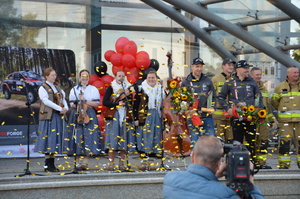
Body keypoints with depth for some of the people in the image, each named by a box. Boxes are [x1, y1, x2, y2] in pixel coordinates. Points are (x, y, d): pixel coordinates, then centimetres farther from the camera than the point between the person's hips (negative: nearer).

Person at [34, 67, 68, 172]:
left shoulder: (57, 87, 18)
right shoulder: (43, 88, -3)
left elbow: (63, 99, 15)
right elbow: (46, 101, -15)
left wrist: (65, 108, -6)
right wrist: (60, 108, -19)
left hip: (59, 116, 7)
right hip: (49, 116, -7)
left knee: (56, 138, 5)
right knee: (49, 138, -9)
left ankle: (51, 165, 9)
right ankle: (47, 165, -6)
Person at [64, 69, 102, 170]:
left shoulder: (94, 89, 11)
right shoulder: (74, 90, 12)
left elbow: (96, 103, 2)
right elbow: (72, 104, 7)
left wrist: (85, 100, -9)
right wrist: (79, 105, -12)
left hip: (89, 115, 0)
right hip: (77, 115, 0)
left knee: (88, 137, -8)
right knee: (78, 137, -6)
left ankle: (85, 162, -4)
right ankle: (78, 162, -2)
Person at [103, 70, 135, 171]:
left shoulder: (127, 88, 15)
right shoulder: (110, 88, 5)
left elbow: (132, 104, 8)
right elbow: (105, 102, -5)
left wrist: (128, 95, -7)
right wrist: (117, 104, -11)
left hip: (125, 117, 3)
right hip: (113, 117, -3)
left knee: (124, 141, 0)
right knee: (112, 141, -8)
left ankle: (121, 164, 6)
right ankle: (111, 163, -5)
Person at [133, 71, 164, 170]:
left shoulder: (160, 89, 12)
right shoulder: (141, 89, 1)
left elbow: (163, 104, 17)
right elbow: (136, 105, -3)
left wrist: (163, 117, 9)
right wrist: (136, 118, -9)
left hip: (157, 117, 3)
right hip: (144, 117, -3)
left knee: (154, 138, 3)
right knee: (144, 138, -4)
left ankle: (151, 161, 9)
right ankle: (144, 160, 2)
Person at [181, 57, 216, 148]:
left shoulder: (208, 81, 11)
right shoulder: (186, 83, 5)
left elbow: (213, 96, 16)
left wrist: (212, 108, 0)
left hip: (207, 116, 2)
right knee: (194, 141, 1)